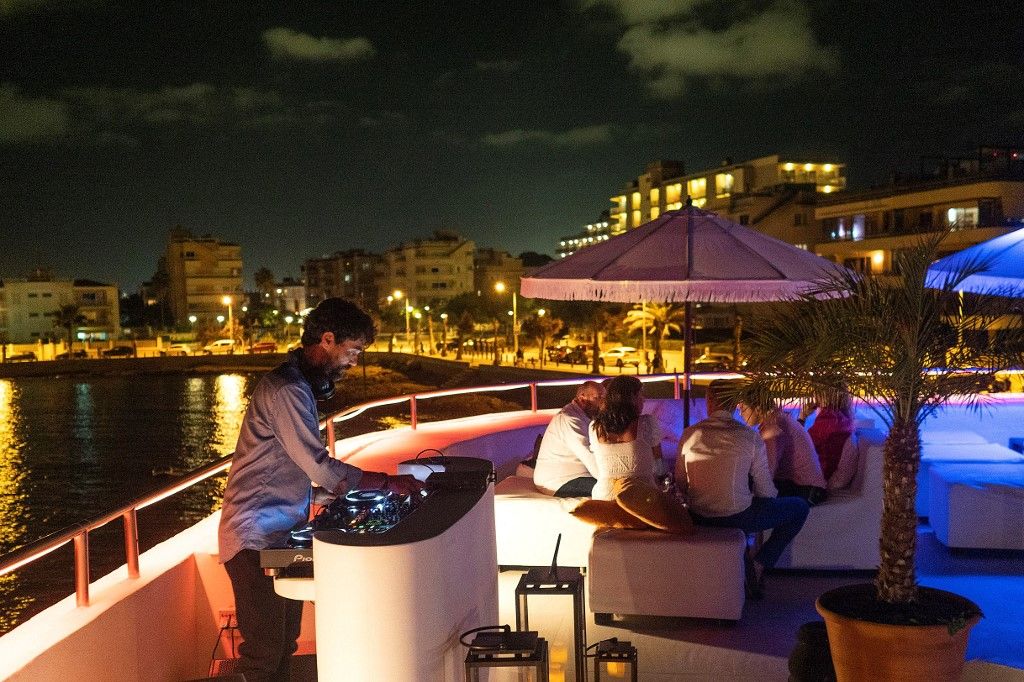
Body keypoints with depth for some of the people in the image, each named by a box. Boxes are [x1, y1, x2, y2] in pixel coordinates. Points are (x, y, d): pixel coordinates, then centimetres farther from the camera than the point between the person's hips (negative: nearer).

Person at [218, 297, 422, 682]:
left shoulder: (300, 383, 12)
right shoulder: (286, 390, -20)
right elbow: (321, 468, -24)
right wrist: (388, 482, -17)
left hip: (279, 533, 10)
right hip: (257, 538, -10)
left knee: (284, 645, 15)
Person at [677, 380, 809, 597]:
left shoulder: (689, 434, -3)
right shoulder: (750, 437, -10)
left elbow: (681, 484, 4)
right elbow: (765, 491, -5)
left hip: (699, 519, 5)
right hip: (738, 517, -5)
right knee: (799, 507, 16)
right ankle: (759, 564, 9)